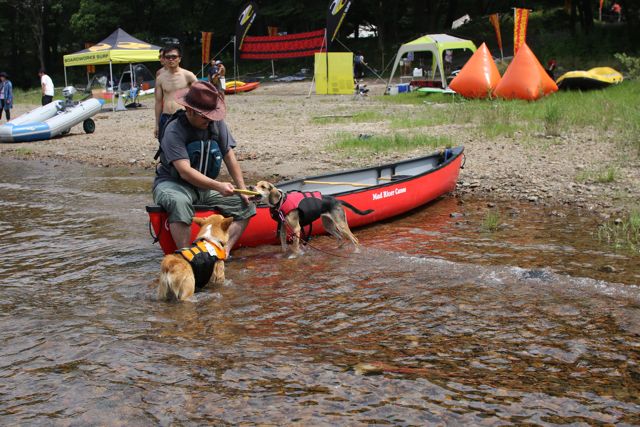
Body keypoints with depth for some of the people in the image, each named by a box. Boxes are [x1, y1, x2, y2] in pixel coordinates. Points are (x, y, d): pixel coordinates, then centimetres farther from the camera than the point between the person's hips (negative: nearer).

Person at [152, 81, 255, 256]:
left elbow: (229, 156, 6)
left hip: (207, 186, 7)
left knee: (247, 205, -7)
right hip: (173, 183, -6)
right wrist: (218, 186, -38)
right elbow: (185, 171, -28)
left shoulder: (216, 124, 0)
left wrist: (242, 188, -2)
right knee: (180, 202, -41)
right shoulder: (173, 131, -19)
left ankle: (224, 250, -23)